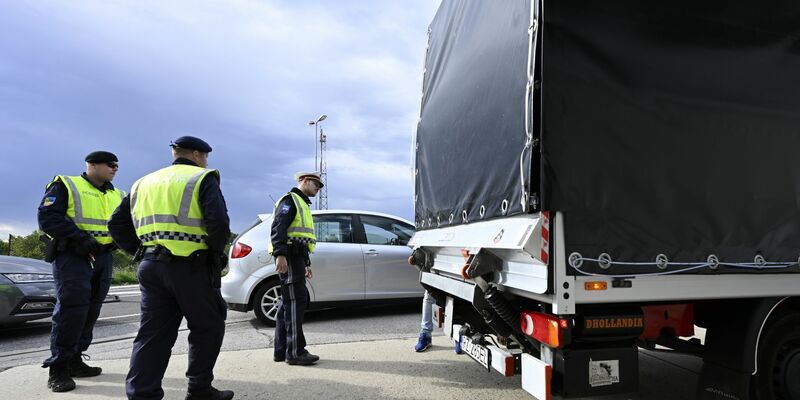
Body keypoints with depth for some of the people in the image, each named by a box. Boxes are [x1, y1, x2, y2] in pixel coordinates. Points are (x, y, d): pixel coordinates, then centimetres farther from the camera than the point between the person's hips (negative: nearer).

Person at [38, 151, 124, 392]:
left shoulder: (116, 195, 18)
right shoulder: (65, 186, 0)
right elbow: (48, 217, -11)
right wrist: (81, 237, -20)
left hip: (102, 257, 7)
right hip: (72, 255, -6)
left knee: (91, 311, 8)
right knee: (71, 309, -13)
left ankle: (74, 360, 19)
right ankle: (58, 368, -4)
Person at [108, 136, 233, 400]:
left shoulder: (145, 183, 19)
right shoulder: (203, 179, -2)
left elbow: (117, 224, 17)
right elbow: (219, 222, -17)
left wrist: (142, 252, 16)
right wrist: (216, 253, -2)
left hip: (151, 267, 6)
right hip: (190, 267, -6)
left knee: (153, 333, 9)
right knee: (207, 328, 9)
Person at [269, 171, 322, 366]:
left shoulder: (303, 204, 28)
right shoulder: (290, 200, -3)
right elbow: (278, 227, -17)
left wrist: (306, 263, 27)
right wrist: (280, 254, -28)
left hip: (297, 257, 10)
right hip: (288, 257, -10)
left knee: (287, 303, 9)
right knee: (295, 301, -11)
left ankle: (281, 351, 14)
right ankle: (295, 352, -9)